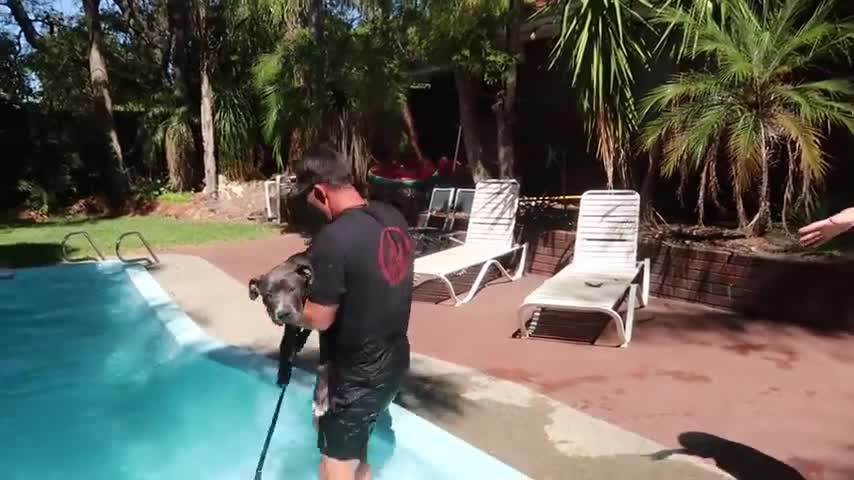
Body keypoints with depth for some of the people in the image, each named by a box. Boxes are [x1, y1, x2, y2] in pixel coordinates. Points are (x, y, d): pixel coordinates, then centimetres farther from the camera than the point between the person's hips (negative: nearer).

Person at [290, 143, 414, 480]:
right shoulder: (393, 218, -1)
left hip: (355, 374, -8)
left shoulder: (334, 238, -27)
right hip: (393, 361, 8)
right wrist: (317, 277, 11)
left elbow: (319, 317, -21)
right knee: (356, 448, 27)